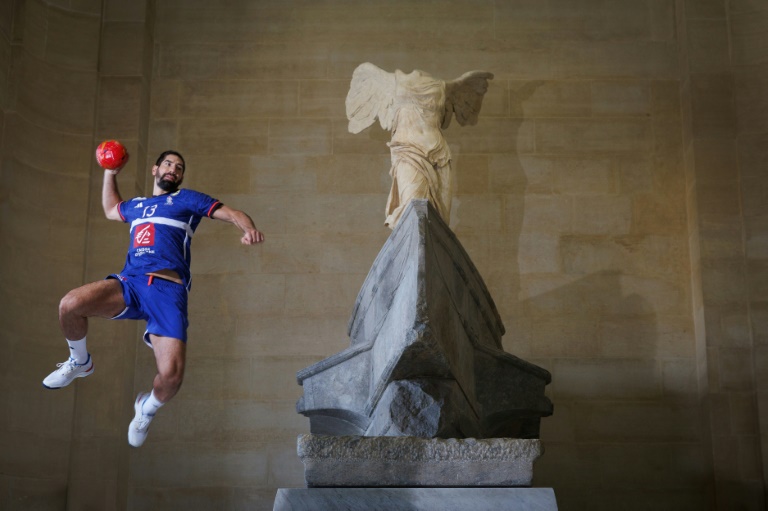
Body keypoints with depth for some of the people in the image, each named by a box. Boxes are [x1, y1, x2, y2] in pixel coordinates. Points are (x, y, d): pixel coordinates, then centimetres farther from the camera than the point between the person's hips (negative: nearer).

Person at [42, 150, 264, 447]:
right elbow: (110, 209, 54)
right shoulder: (135, 205, 31)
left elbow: (231, 214, 9)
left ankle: (148, 408, 14)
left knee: (171, 375, -24)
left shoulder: (186, 199, 17)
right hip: (129, 283, 4)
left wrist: (250, 230, -13)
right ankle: (79, 363, 5)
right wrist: (110, 172, 48)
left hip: (168, 291, -3)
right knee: (69, 305, -28)